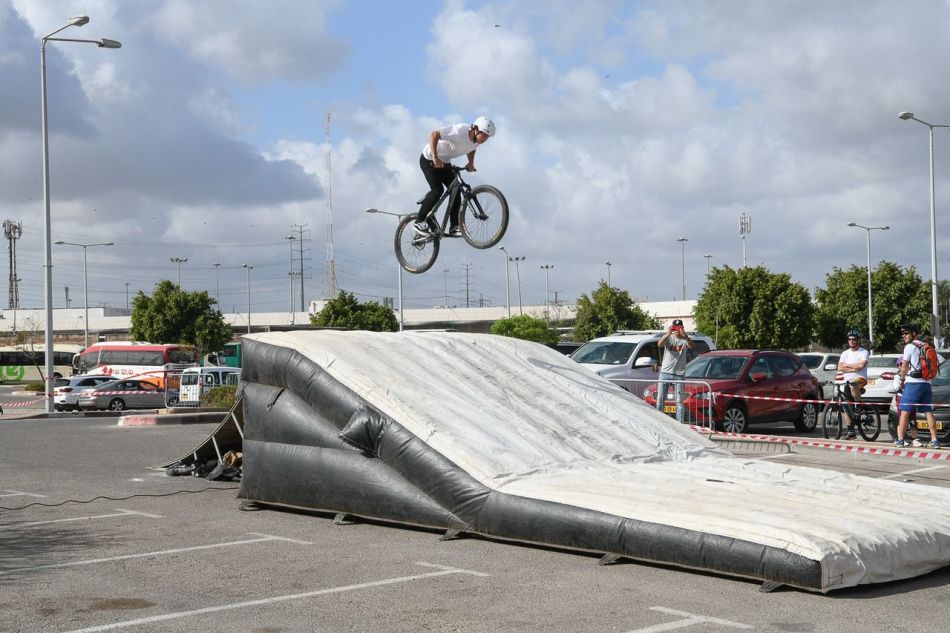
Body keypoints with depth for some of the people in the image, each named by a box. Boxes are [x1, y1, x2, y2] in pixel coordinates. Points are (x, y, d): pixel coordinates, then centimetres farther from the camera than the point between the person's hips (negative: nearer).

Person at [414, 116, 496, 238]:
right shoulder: (459, 132, -33)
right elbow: (433, 135, -35)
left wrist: (471, 163, -3)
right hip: (429, 159, -8)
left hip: (444, 162, 8)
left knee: (455, 190, -3)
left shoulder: (477, 141, -9)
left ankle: (454, 227, 1)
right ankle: (419, 221, -6)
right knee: (437, 190, -19)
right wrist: (435, 158, -38)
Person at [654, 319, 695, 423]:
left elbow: (691, 346, -20)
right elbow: (659, 344, -17)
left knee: (679, 401, -1)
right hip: (665, 372, 1)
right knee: (660, 399, 3)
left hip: (679, 374, -1)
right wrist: (668, 333, -33)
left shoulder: (685, 339, 2)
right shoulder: (668, 338, 4)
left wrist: (684, 335, -37)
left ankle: (679, 423, -1)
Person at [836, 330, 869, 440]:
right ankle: (850, 432, 2)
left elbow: (861, 365, -17)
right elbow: (840, 368, 1)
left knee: (853, 384, -41)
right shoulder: (845, 353, 14)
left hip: (860, 378, -5)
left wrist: (847, 365, -6)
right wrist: (854, 369, -11)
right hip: (847, 381, 5)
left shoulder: (863, 352, 0)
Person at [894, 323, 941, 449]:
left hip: (913, 383, -7)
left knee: (905, 411, -2)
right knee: (928, 412, 4)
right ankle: (934, 440, -1)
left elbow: (904, 366, -5)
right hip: (926, 383, 7)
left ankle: (900, 439, -2)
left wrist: (902, 379, 9)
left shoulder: (909, 346, -5)